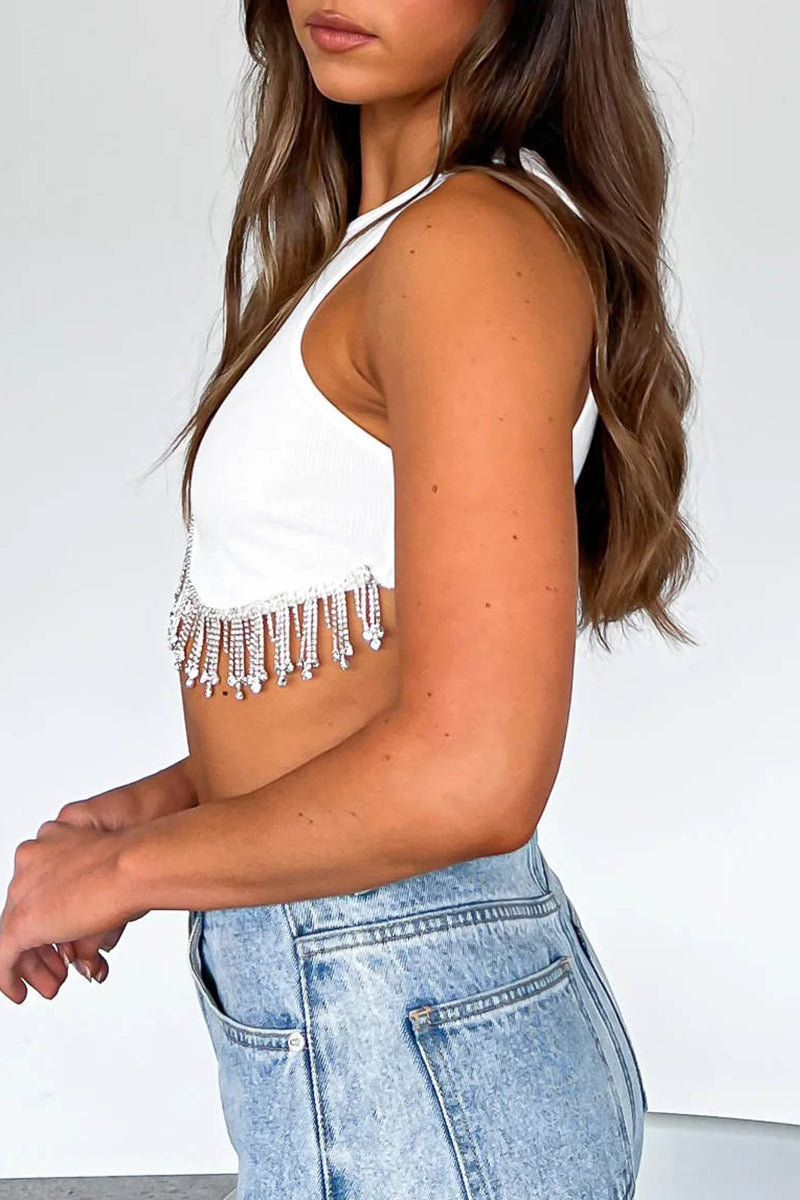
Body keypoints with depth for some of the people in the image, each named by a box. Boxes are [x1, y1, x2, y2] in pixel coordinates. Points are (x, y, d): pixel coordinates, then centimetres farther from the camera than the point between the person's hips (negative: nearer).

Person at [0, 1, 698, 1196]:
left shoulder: (472, 244, -18)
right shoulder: (381, 233, 9)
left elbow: (469, 776, -25)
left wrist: (121, 871, -12)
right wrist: (184, 790, 5)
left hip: (400, 1054, -8)